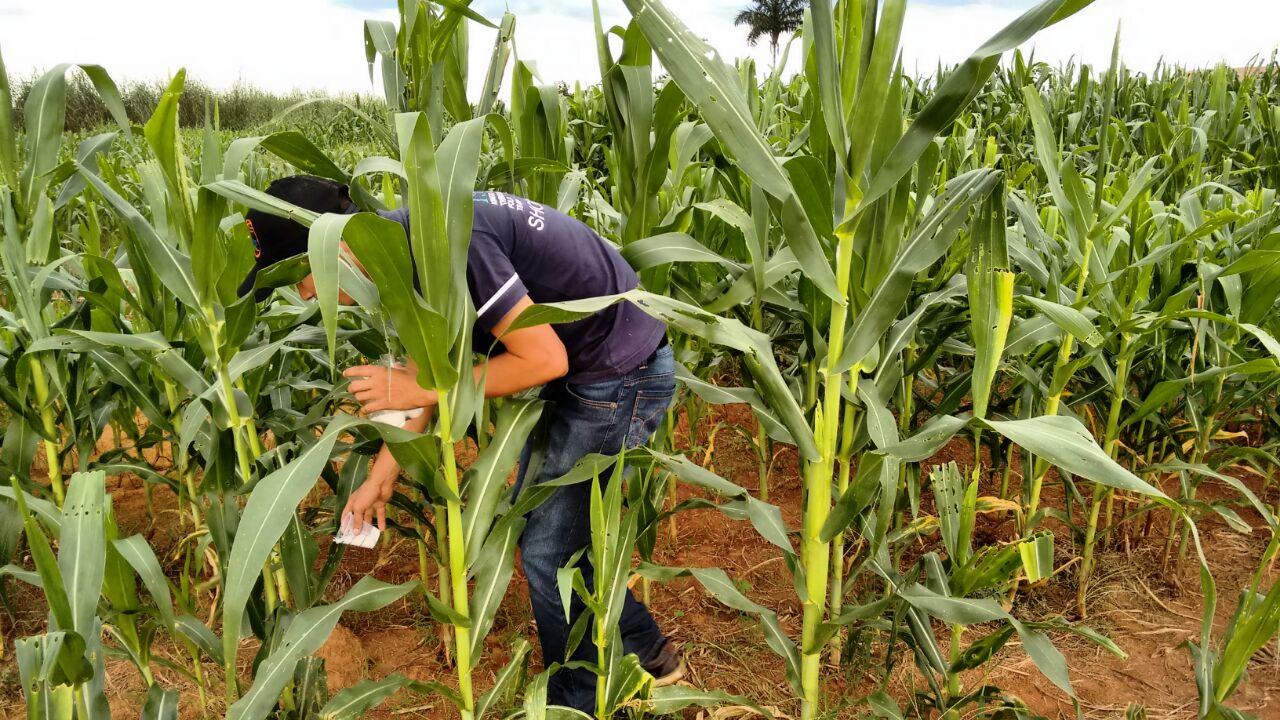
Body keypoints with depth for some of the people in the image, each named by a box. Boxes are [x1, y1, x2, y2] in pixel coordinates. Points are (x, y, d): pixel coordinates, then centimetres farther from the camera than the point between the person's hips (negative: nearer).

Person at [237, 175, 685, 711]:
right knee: (535, 523, 19)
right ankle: (645, 653, 36)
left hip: (624, 373, -9)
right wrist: (380, 478, 12)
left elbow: (544, 360, -26)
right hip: (581, 366, 9)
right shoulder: (411, 244, 2)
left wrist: (420, 389, -18)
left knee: (549, 550, 2)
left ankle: (579, 703, 28)